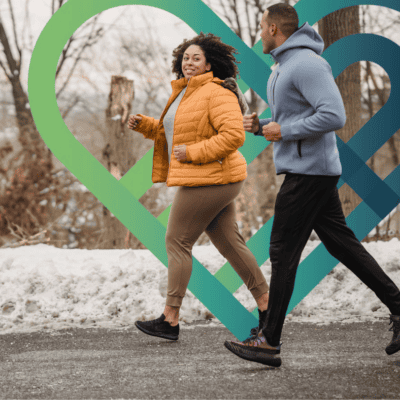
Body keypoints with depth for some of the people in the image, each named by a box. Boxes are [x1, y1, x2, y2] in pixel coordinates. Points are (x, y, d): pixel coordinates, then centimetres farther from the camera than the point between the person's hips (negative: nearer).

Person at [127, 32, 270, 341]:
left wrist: (193, 152, -24)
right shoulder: (186, 93, 17)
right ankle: (267, 307, 16)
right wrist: (143, 124, 11)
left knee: (177, 243, -5)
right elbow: (169, 132, 28)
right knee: (230, 243, 11)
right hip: (210, 180, 10)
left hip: (209, 180, -10)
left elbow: (234, 135, -25)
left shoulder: (217, 93, -15)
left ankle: (170, 320, -1)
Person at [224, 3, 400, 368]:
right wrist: (261, 126, 9)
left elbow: (334, 116, -25)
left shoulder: (307, 64, -16)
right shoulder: (284, 67, 18)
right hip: (308, 170, 11)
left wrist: (284, 131, -18)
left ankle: (269, 342, -1)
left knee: (283, 252, -6)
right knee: (342, 244, 10)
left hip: (309, 171, -11)